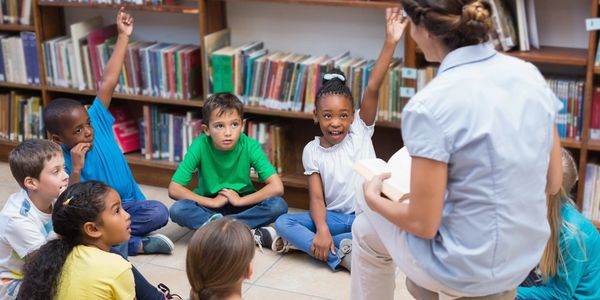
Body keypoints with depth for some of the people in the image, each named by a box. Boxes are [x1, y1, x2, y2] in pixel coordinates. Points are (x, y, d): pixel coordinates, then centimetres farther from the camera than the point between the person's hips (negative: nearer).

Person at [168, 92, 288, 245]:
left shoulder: (250, 146, -18)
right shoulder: (200, 145, -18)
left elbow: (277, 187, -23)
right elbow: (174, 189, -18)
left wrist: (240, 200, -22)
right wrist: (212, 202, -21)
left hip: (241, 205, 0)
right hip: (208, 206, 0)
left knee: (279, 205, -27)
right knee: (178, 210, -30)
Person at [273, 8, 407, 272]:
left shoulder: (361, 130, -7)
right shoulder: (312, 151, -4)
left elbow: (373, 88, -21)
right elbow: (317, 197, -10)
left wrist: (390, 42, -34)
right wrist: (322, 230, -30)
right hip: (333, 217, 1)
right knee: (283, 223, -20)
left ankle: (304, 241, -23)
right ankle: (343, 255, -30)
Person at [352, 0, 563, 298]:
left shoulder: (429, 106, -24)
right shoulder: (529, 74, -4)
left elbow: (424, 224, -19)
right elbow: (552, 183, 4)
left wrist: (373, 200, 0)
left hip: (463, 272, -6)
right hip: (526, 258, 6)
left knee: (367, 228, 25)